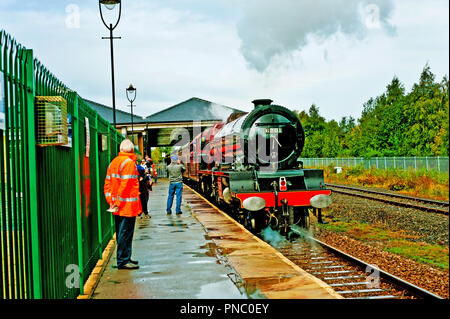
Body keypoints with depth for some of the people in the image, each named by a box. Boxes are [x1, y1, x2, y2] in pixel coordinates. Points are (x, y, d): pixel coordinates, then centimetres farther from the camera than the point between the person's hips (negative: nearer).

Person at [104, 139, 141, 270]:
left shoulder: (113, 162, 13)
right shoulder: (129, 163, -14)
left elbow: (107, 182, 13)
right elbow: (125, 185, -20)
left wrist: (110, 200, 12)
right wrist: (118, 202, -15)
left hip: (118, 206, 9)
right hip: (128, 205, -9)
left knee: (121, 233, 15)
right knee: (126, 233, -3)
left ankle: (124, 258, 25)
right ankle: (123, 261, 1)